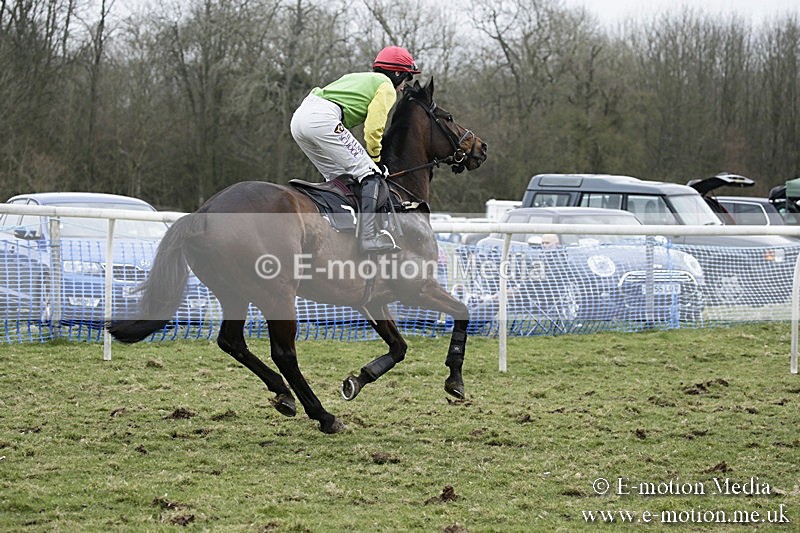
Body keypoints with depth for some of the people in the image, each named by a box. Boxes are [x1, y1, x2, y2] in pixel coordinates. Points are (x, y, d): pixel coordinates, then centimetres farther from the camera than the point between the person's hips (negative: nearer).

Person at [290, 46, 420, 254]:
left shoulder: (357, 78, 36)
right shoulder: (386, 87, 10)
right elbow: (373, 128, -3)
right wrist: (376, 160, 10)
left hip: (299, 117, 9)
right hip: (323, 119, -9)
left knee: (339, 177, 21)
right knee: (371, 174, -5)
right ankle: (368, 235, -17)